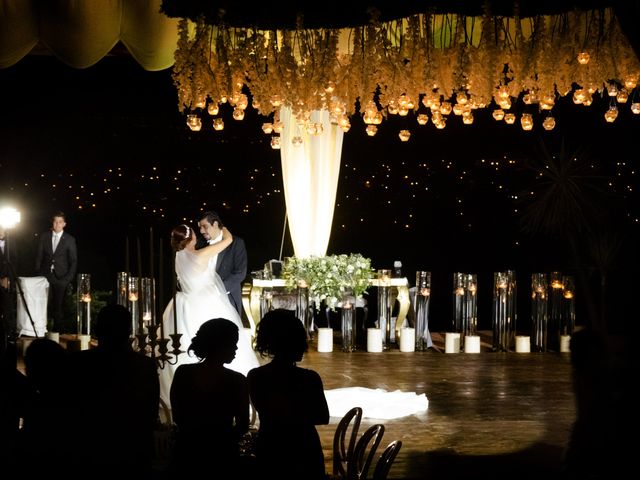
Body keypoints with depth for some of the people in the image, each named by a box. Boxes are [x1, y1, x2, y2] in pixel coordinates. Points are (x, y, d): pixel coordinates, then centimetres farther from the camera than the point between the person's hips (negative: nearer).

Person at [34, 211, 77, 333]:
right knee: (46, 303, -7)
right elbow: (39, 257, 10)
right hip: (46, 276, 1)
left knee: (59, 305, -1)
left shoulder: (70, 240, 2)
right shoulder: (44, 237, 7)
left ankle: (57, 330, 6)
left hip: (61, 277, -1)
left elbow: (73, 261, 2)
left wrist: (69, 278, -6)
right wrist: (38, 274, 2)